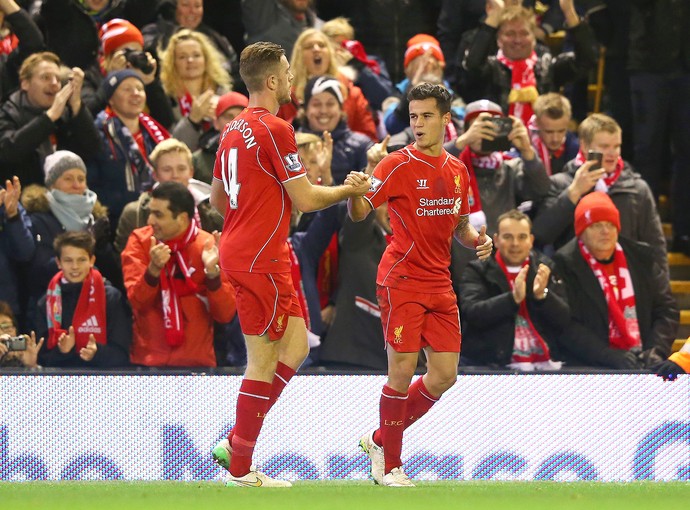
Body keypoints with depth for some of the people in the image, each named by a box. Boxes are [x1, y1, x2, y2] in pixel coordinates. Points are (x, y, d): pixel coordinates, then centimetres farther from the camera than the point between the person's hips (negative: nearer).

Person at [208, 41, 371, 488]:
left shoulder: (235, 129, 13)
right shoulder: (275, 130, -15)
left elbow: (218, 198, 22)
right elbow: (306, 199, -13)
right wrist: (351, 189, 2)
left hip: (239, 250, 9)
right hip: (261, 261, -9)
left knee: (295, 348, 11)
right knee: (265, 361, -3)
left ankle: (235, 446, 10)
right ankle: (241, 468, 2)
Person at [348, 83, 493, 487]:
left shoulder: (458, 171, 11)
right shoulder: (399, 165, -8)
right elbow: (360, 212, -15)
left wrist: (477, 239, 0)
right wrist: (355, 193, -37)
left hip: (440, 284, 6)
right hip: (402, 281, -6)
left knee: (445, 375, 3)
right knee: (403, 370, -9)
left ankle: (380, 440, 21)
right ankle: (390, 464, 5)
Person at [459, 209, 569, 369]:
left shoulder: (545, 269, 12)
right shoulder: (477, 271, 5)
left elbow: (564, 319, 5)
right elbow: (473, 313, -11)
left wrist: (542, 295, -14)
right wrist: (513, 298, -23)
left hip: (543, 364, 2)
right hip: (489, 366, -2)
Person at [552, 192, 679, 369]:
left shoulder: (642, 256, 13)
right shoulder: (564, 265, -2)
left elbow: (666, 309, 13)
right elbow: (567, 326, -9)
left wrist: (656, 350, -4)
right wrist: (612, 357, -18)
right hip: (589, 368, -4)